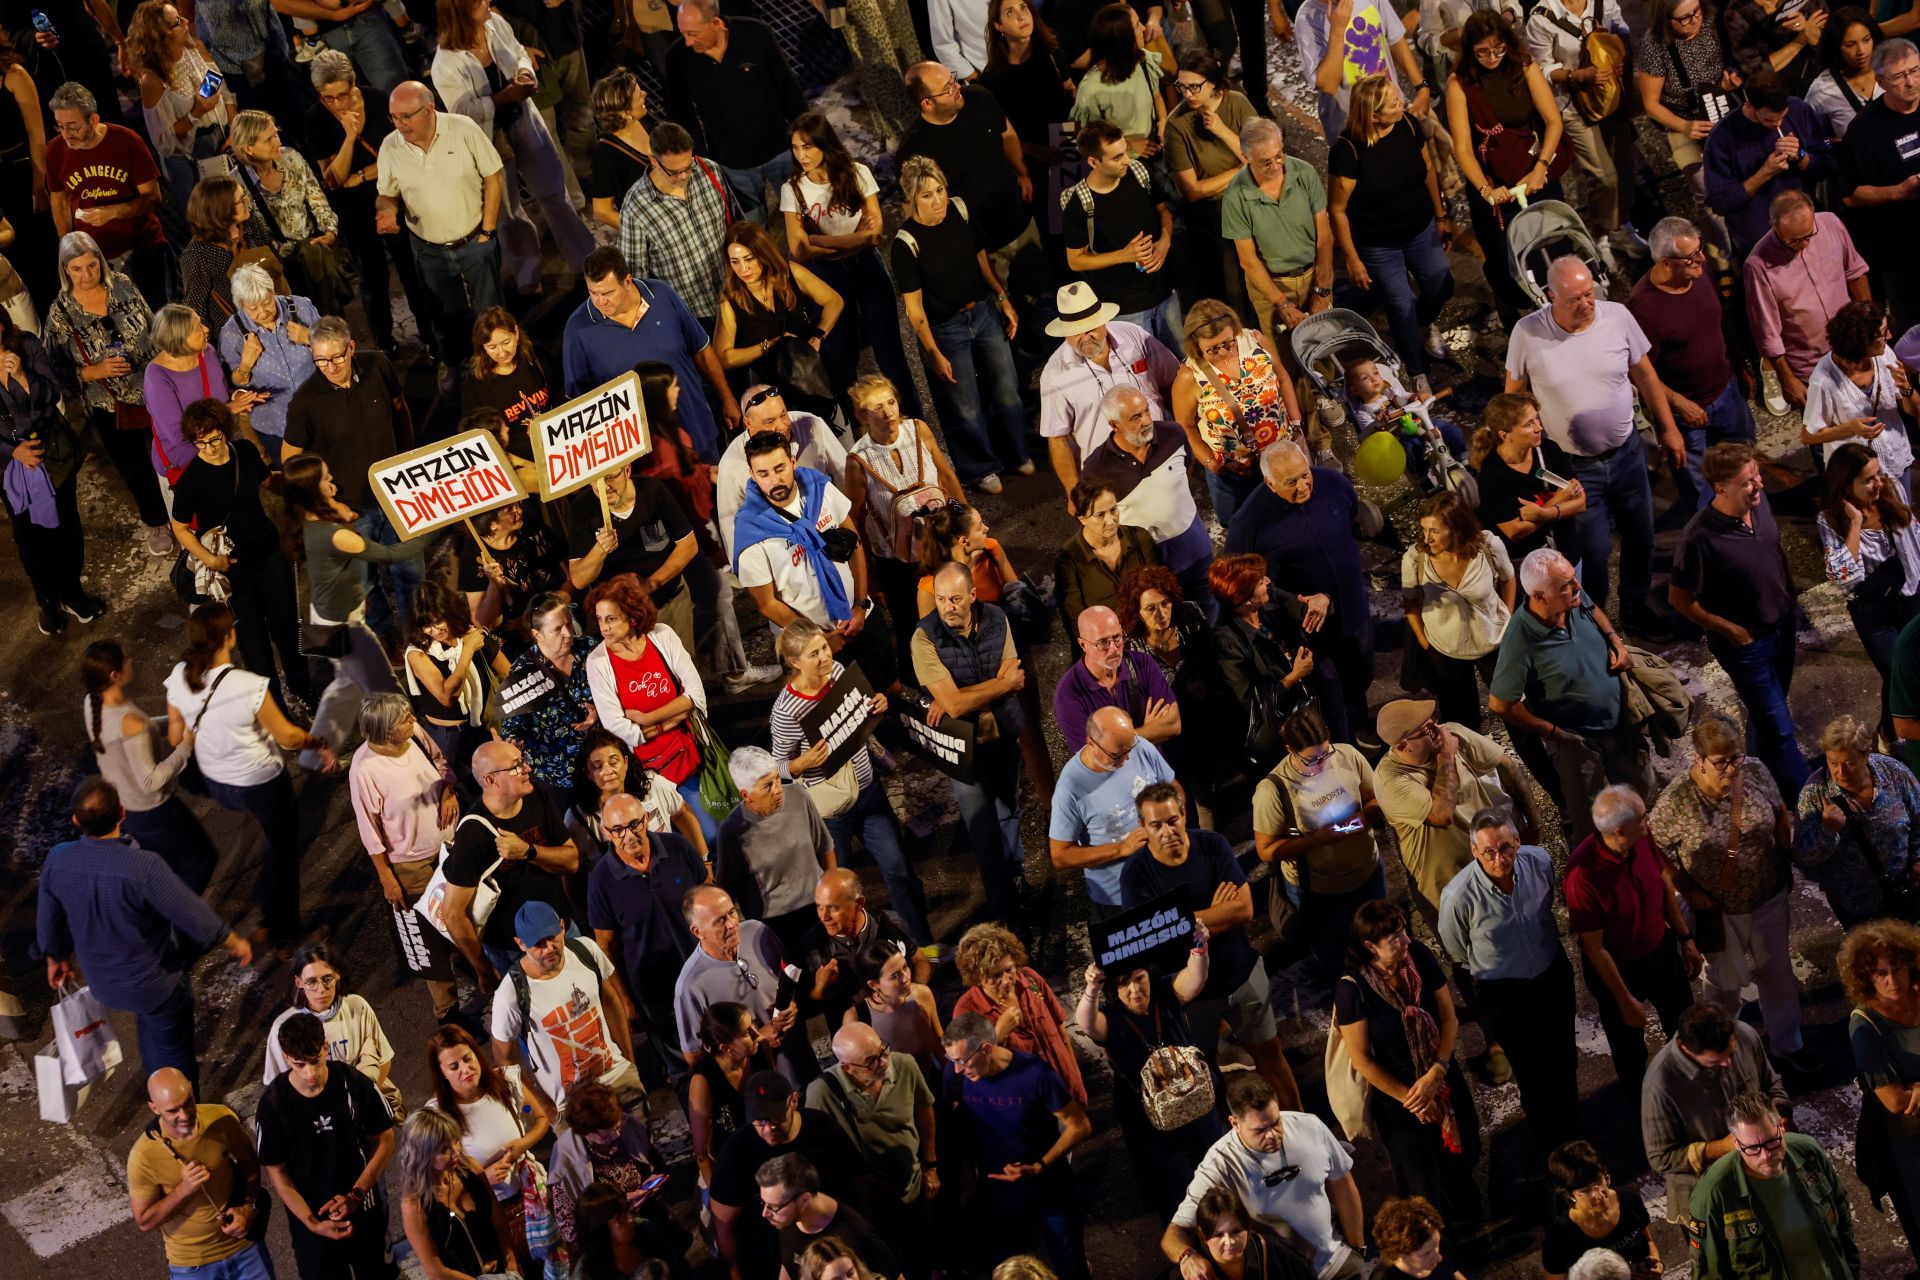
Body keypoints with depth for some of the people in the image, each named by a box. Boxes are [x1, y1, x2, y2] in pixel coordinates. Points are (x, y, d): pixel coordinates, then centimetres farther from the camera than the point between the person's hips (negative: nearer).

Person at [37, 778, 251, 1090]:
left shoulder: (57, 860, -20)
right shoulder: (144, 867, -36)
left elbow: (48, 920, -2)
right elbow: (194, 916, -24)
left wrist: (56, 958, 20)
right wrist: (235, 943, -5)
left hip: (102, 983, 6)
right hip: (153, 983, -6)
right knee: (174, 1053, 18)